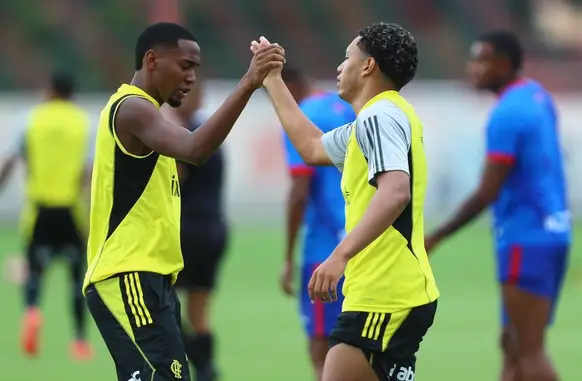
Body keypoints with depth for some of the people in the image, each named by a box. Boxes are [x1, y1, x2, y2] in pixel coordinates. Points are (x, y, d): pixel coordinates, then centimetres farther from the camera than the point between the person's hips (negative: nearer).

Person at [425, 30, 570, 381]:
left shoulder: (507, 114, -16)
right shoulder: (538, 96, 11)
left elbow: (487, 193, -19)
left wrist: (435, 238, -12)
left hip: (526, 240, -9)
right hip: (552, 231, 9)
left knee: (529, 351, -6)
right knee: (514, 345, 12)